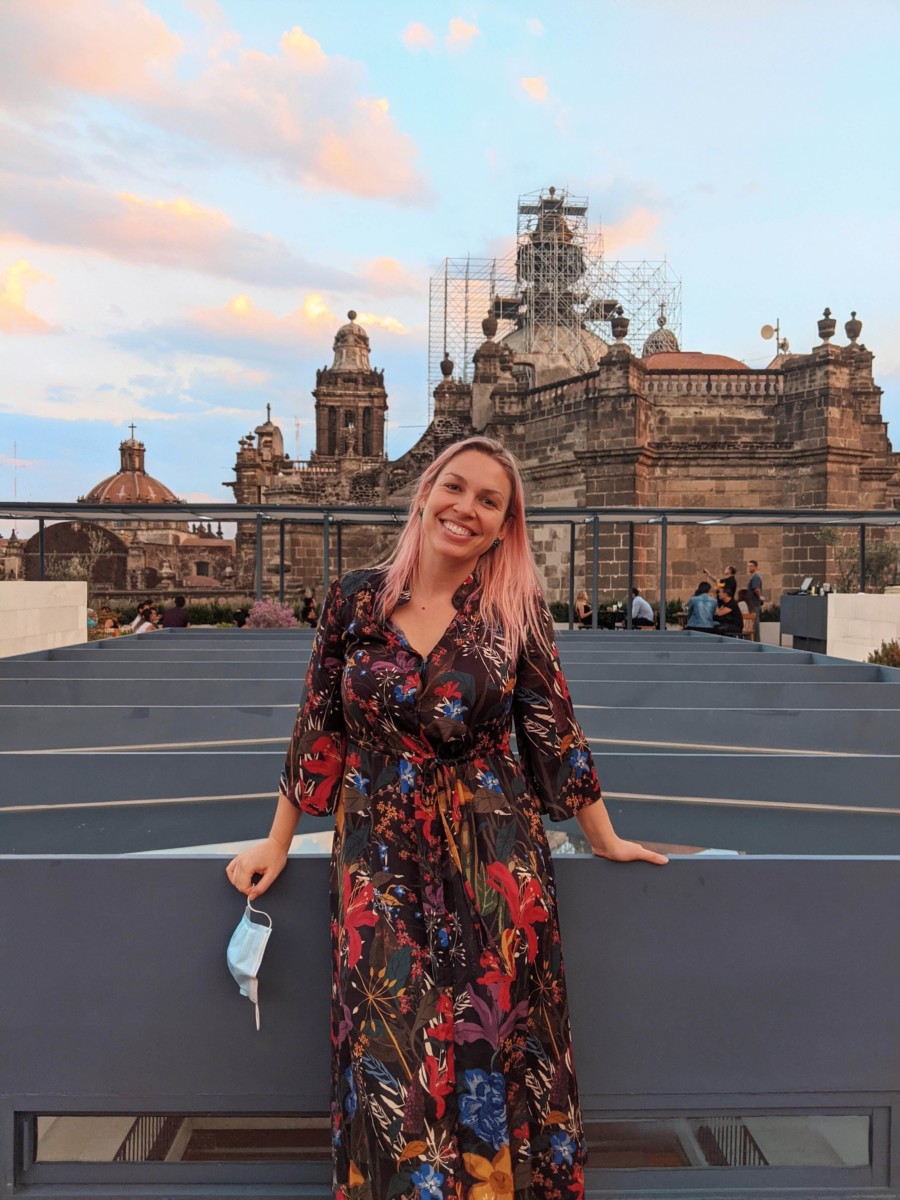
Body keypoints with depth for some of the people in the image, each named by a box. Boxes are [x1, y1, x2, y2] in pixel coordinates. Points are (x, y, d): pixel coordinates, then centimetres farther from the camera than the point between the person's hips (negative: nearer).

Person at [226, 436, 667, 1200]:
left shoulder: (517, 611, -2)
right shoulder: (356, 599, 0)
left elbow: (554, 732, 4)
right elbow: (319, 727, 6)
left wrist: (606, 841, 10)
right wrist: (279, 843, 9)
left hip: (493, 863, 0)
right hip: (380, 858, 1)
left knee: (492, 1047, 5)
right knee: (392, 1055, 2)